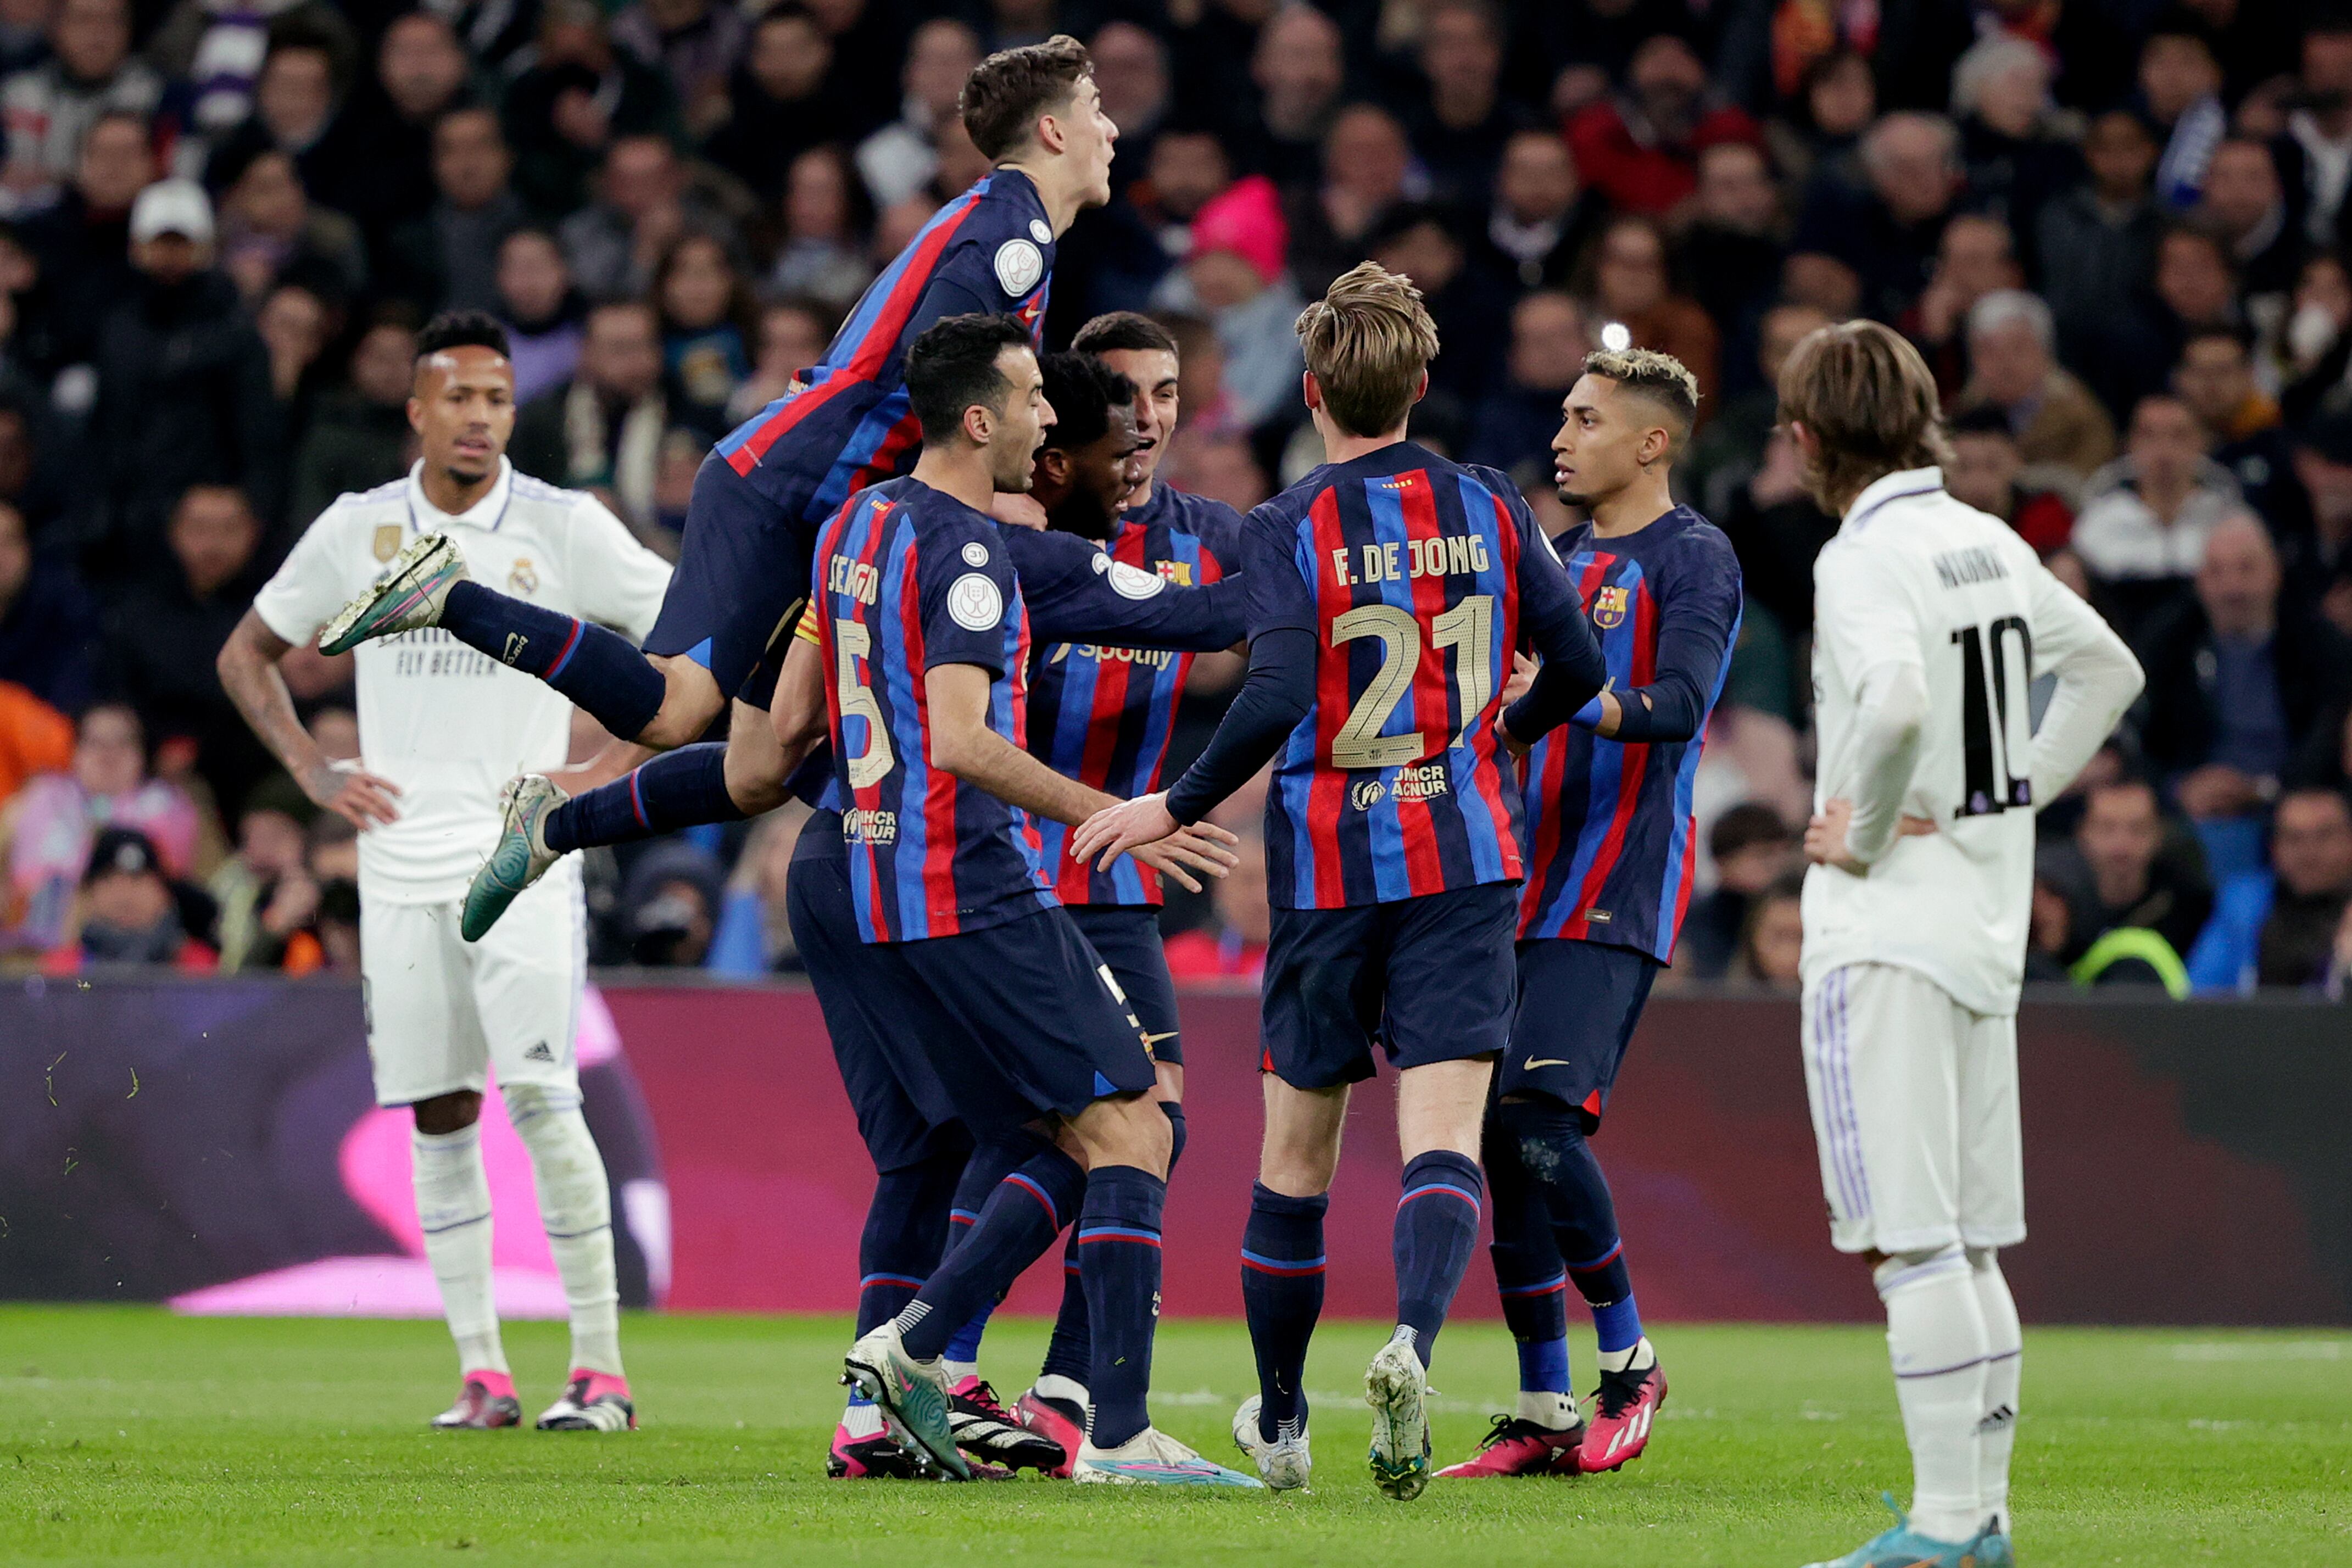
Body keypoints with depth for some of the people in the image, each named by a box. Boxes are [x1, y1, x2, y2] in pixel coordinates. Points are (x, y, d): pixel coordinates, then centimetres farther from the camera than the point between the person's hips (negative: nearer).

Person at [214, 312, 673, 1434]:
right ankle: (480, 1370, 8)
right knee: (438, 1116, 2)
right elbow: (248, 653, 18)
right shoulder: (358, 530, 6)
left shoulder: (563, 529, -2)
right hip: (401, 865, 3)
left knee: (540, 1097, -14)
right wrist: (312, 773, 6)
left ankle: (600, 1367, -9)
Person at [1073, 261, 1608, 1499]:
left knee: (1297, 1151, 12)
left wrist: (1173, 809, -8)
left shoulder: (1288, 528, -6)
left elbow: (1276, 700, -19)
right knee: (1443, 1134, -7)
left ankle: (1279, 1423, 24)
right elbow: (1579, 670, 10)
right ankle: (1412, 1342, -35)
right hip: (1464, 854, 1)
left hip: (1327, 864, -1)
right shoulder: (1489, 510, 5)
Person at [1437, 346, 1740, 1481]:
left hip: (1617, 894, -8)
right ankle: (1544, 1414, 9)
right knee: (1505, 1136, 3)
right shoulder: (1559, 558, 21)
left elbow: (1680, 702, -19)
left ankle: (1629, 1364, -2)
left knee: (1540, 1119, -19)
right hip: (1531, 881, 8)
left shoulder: (1691, 559, -4)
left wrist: (1575, 702, -34)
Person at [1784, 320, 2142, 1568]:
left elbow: (1896, 704, -31)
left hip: (1887, 924, -8)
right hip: (1989, 920, 9)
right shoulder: (1993, 547, 13)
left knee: (1911, 1241, -9)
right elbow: (2108, 669, 25)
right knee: (1967, 1243, 12)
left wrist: (1863, 839, -16)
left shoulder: (1865, 557, -13)